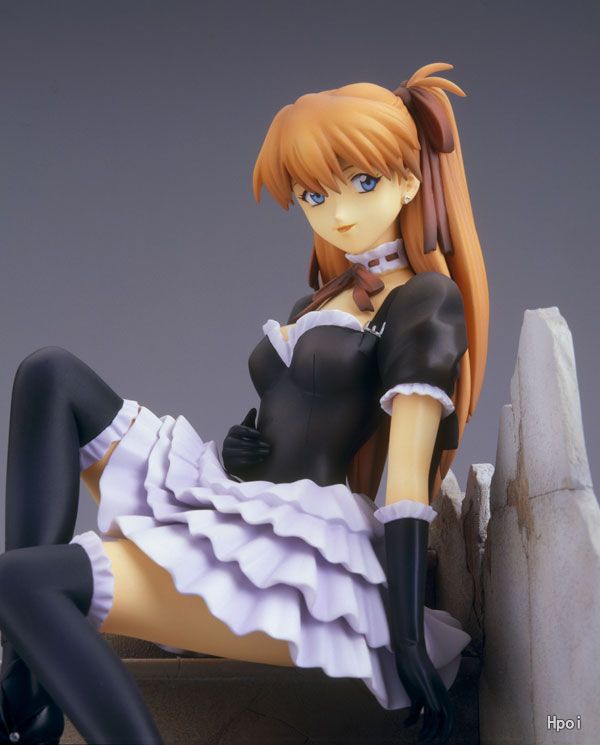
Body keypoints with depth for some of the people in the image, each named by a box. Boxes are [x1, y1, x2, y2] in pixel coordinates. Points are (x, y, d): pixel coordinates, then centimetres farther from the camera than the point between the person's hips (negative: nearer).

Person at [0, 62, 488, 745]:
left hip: (298, 551, -10)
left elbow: (407, 484, -13)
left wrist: (407, 636, -16)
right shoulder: (324, 299, 22)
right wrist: (241, 439, 2)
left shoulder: (425, 303, -4)